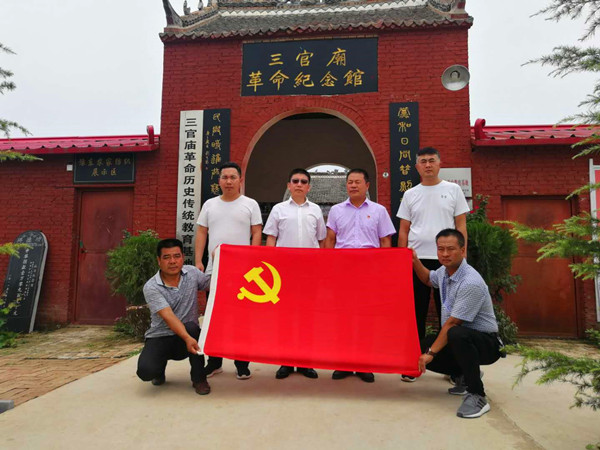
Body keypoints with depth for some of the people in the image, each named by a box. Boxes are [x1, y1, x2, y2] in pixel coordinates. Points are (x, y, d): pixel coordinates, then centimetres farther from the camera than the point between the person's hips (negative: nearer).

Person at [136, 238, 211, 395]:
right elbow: (168, 317, -26)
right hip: (160, 337, -2)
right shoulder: (151, 287, -15)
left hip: (189, 336, 2)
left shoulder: (192, 273, -2)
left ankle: (199, 378, -13)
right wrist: (187, 338, -40)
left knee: (192, 327, -33)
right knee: (145, 371, -27)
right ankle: (160, 369, 13)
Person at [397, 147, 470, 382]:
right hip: (416, 259, 1)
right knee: (416, 312, 6)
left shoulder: (453, 190, 5)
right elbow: (403, 230, 9)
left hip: (446, 260, -1)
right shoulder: (410, 194, 9)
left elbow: (461, 226, 4)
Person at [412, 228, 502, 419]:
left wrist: (431, 353, -19)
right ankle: (465, 376, 17)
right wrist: (415, 261, 11)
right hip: (458, 340, 9)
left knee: (456, 334, -39)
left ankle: (477, 396, -22)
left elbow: (452, 323, -24)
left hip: (486, 342, -9)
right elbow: (428, 279, 27)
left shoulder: (471, 283, -26)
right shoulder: (444, 271, 1)